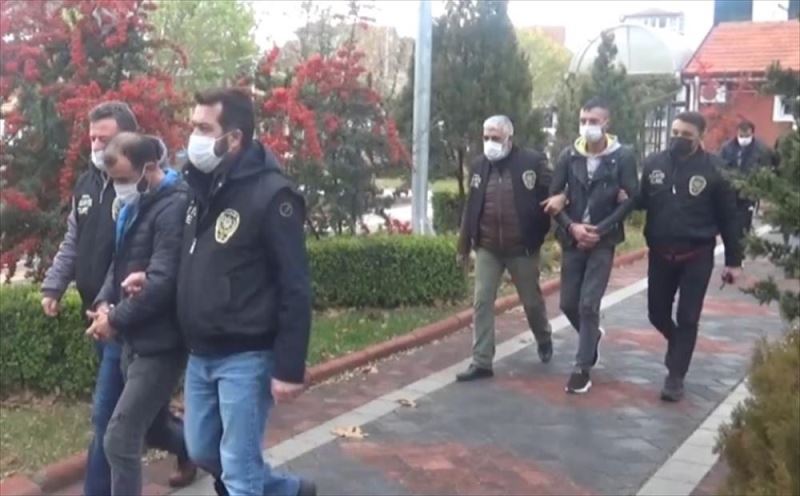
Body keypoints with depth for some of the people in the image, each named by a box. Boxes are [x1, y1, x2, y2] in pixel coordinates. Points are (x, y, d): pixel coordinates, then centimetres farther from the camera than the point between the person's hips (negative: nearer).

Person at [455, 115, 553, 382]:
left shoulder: (533, 161, -9)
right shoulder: (479, 164, 5)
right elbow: (470, 207, 10)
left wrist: (542, 234, -10)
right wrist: (464, 245, 11)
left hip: (522, 248, -3)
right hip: (487, 248, 3)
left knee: (532, 301, 13)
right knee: (482, 302, -1)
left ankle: (544, 340, 42)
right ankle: (482, 362, 5)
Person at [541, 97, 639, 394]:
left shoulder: (623, 157, -6)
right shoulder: (569, 155, 2)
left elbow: (631, 199, -8)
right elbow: (553, 197, 2)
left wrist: (600, 230, -14)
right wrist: (572, 227, -13)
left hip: (603, 241, -3)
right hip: (572, 240, 4)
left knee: (588, 305, -8)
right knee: (568, 303, 9)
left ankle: (582, 368, 4)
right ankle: (593, 335, 40)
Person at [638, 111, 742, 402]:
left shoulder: (713, 169, -10)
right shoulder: (654, 163, -3)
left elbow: (728, 217, -5)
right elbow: (642, 201, 8)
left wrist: (733, 261, -4)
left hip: (697, 256, -3)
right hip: (660, 254, 3)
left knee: (687, 319, 1)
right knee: (657, 313, 13)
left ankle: (675, 377, 12)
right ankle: (678, 345, 43)